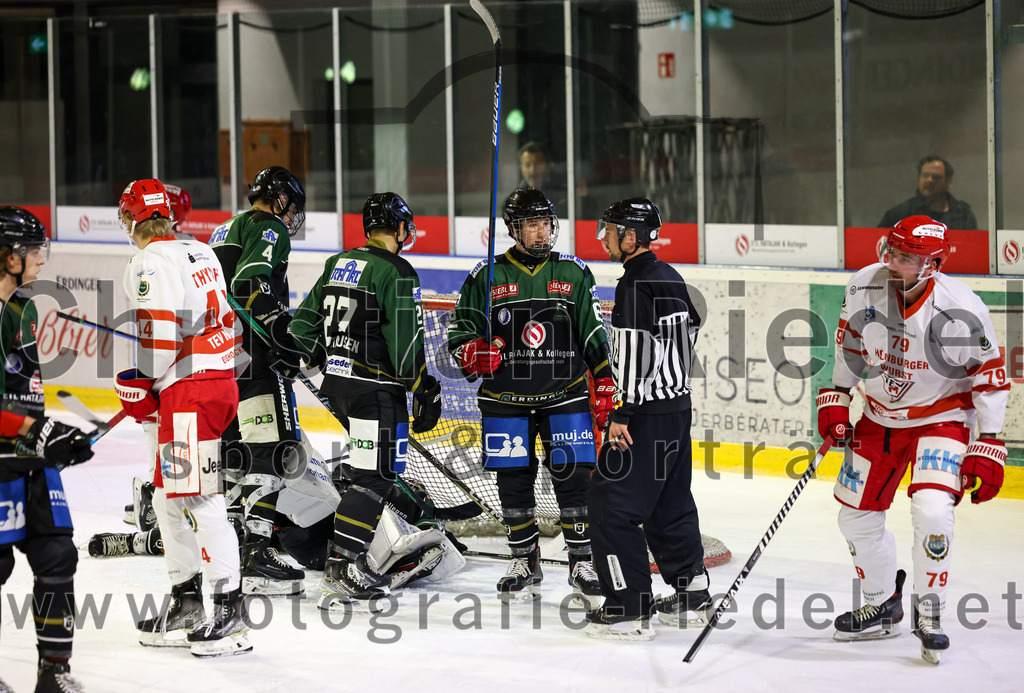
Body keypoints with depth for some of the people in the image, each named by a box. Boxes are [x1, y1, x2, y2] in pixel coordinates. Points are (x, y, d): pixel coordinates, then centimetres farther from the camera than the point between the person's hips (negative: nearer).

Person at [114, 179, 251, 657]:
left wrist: (140, 389, -3)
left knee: (197, 499, -9)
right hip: (221, 380, 10)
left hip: (189, 390, -10)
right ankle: (186, 605, 20)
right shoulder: (201, 254, 16)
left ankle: (230, 608, -10)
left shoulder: (150, 264, -11)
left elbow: (158, 336, -18)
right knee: (168, 497, 16)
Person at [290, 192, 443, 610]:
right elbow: (405, 342, -17)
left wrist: (326, 363, 24)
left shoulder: (337, 265, 12)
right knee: (374, 477, -7)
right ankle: (339, 569, -14)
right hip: (375, 387, -8)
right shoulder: (396, 273, -12)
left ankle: (356, 559, 18)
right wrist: (424, 391, -10)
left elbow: (303, 324, 15)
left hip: (337, 384, 8)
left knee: (376, 468, 19)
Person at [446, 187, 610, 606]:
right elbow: (458, 333, 4)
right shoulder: (487, 276, 1)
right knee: (513, 481, 4)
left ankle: (582, 564, 7)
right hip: (506, 398, 0)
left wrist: (606, 387, 0)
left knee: (573, 477, -5)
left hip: (565, 395, 0)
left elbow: (595, 336, 7)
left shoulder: (573, 273, 4)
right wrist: (474, 354, -17)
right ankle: (524, 565, 18)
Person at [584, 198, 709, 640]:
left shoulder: (636, 285, -17)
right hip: (677, 406, 10)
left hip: (646, 414, -10)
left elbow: (636, 353, -22)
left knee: (613, 503, -6)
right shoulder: (671, 279, 13)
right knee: (670, 503, 18)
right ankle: (691, 594, 24)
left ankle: (629, 608, -6)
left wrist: (621, 414, -21)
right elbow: (690, 332, 20)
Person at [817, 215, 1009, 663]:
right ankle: (882, 607, 31)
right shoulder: (865, 287, -15)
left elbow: (990, 375, -15)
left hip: (942, 416, -5)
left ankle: (929, 611, -3)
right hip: (880, 415, 5)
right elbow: (850, 340, 6)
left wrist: (987, 448, -16)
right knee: (857, 517, 9)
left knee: (932, 510, -24)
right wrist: (835, 399, 4)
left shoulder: (960, 311, -25)